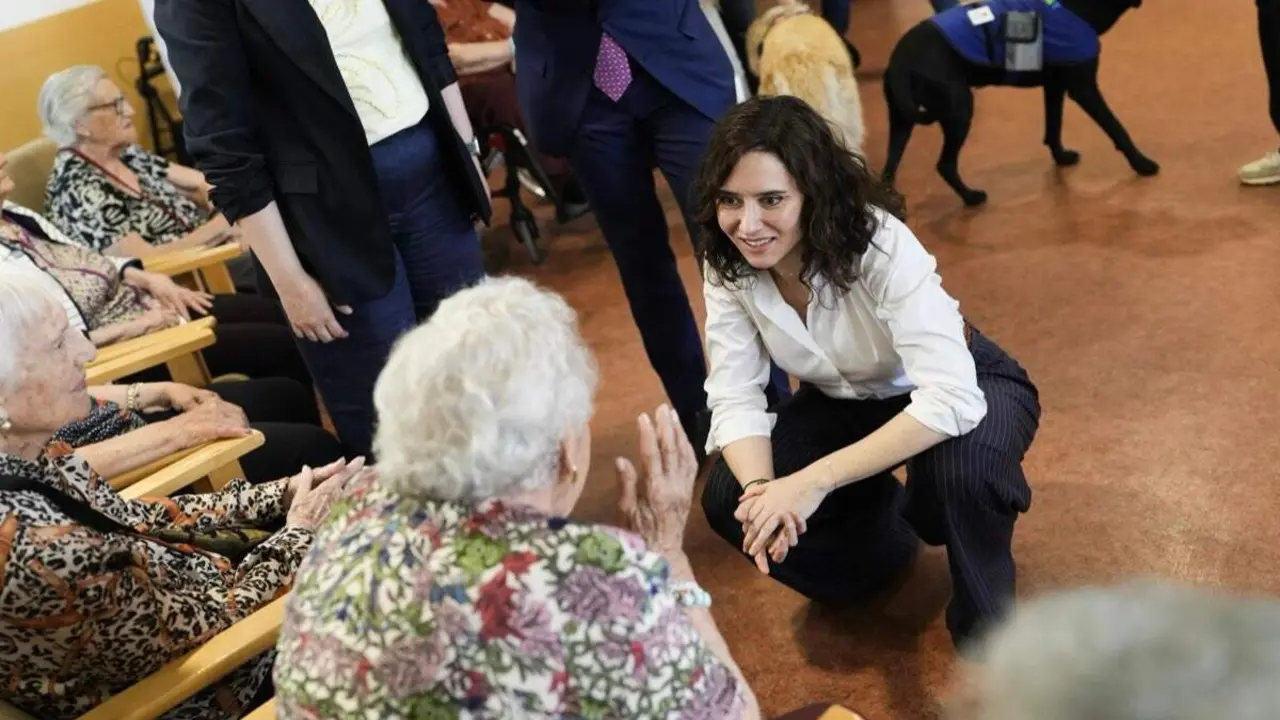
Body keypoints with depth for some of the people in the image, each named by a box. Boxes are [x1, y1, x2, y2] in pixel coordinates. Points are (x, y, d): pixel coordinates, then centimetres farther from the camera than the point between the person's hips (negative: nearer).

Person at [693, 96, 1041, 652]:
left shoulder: (881, 246, -34)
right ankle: (883, 532, 12)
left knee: (956, 469, -39)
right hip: (847, 403, 5)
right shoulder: (727, 265, -19)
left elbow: (951, 399, -42)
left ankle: (988, 634, -8)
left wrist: (815, 480, -46)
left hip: (959, 391, -4)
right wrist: (761, 489, -39)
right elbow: (735, 398, -18)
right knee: (727, 500, -17)